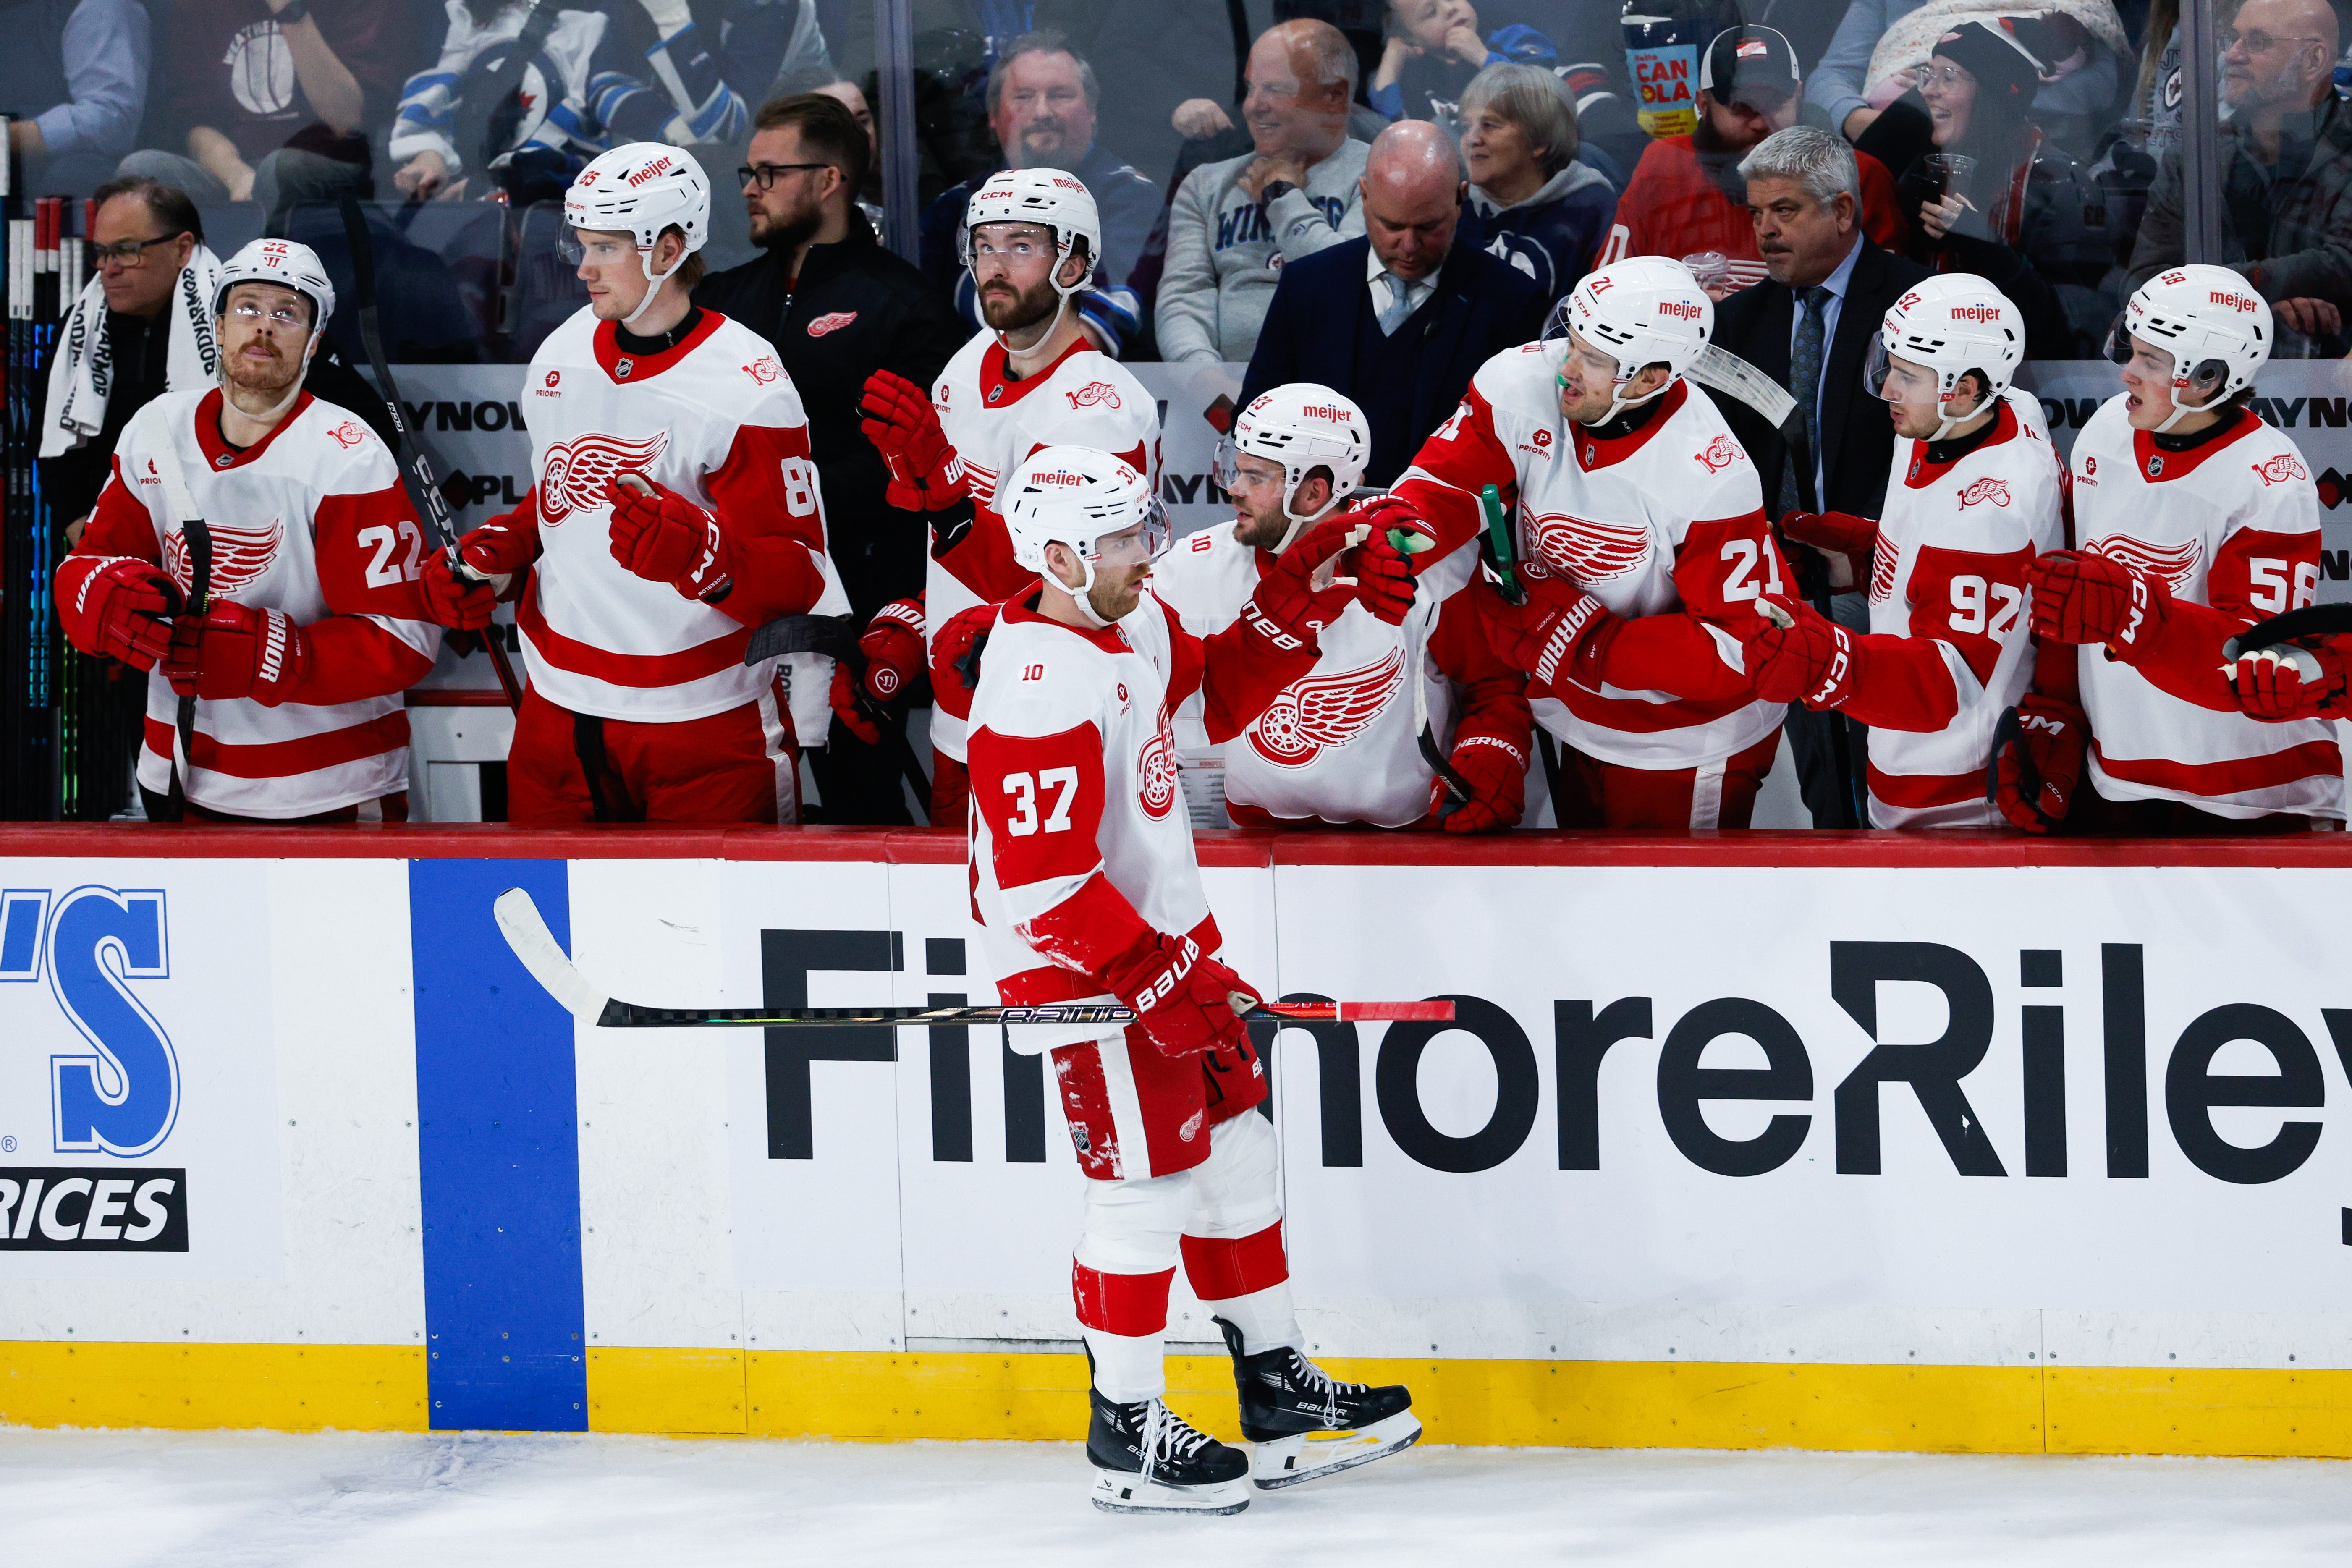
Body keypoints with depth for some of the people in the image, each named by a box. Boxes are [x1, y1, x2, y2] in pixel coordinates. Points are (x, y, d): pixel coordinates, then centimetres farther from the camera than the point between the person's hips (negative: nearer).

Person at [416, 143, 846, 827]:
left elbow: (799, 580, -16)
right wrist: (486, 560, 6)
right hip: (560, 713, 6)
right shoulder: (561, 357, 8)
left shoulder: (745, 387, -14)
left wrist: (701, 552, -35)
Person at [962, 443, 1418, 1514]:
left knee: (1237, 1156, 14)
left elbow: (1222, 691, 23)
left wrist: (1304, 595, 9)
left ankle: (1277, 1395, 25)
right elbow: (1044, 884, -29)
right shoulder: (1039, 692, -26)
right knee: (1148, 1186, -5)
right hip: (1082, 973, -10)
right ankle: (1125, 1436, 7)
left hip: (1165, 936, 10)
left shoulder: (1138, 627, 3)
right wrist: (1163, 978, -28)